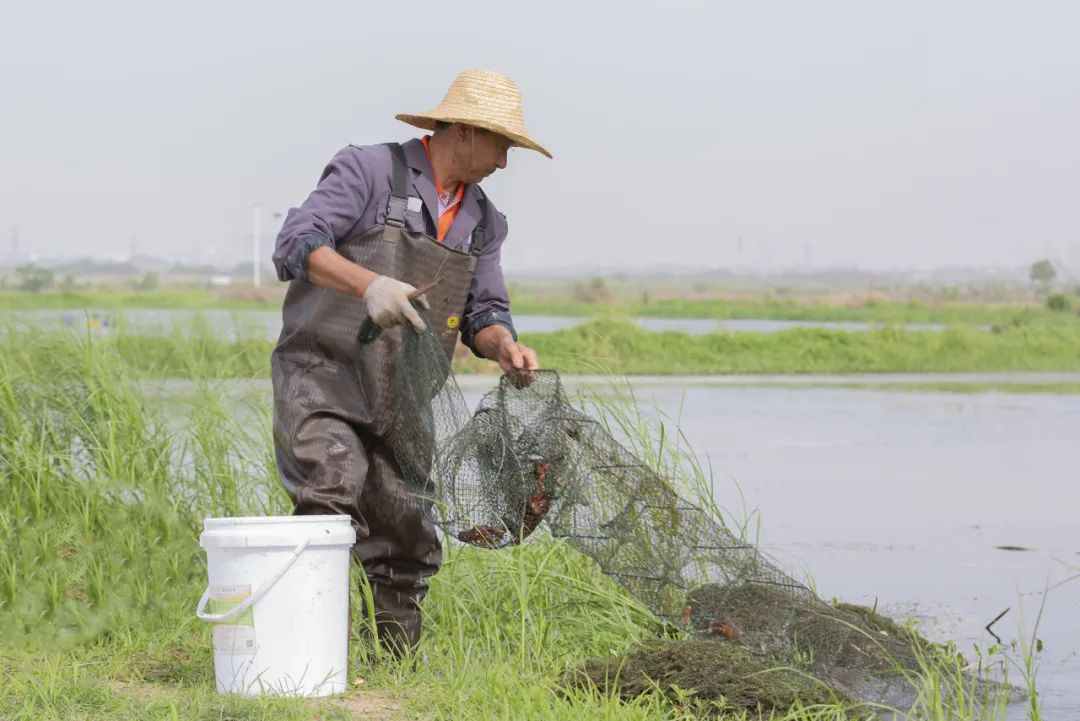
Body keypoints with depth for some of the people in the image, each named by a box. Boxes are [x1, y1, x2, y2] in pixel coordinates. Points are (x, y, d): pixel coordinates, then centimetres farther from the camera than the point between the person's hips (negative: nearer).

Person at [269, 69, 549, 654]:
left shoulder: (481, 220, 14)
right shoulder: (369, 171, -6)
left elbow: (483, 313, 12)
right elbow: (297, 244, -17)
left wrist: (505, 346, -12)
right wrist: (369, 284, -33)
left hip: (397, 397, 7)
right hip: (321, 373, -6)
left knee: (406, 536, 5)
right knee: (333, 497, -26)